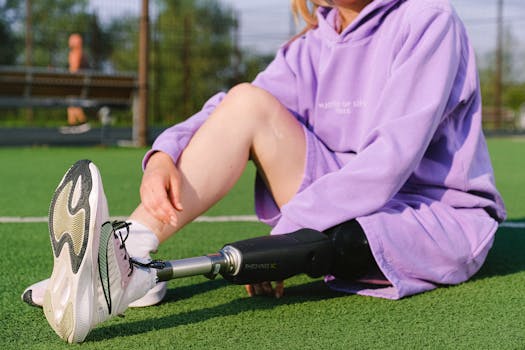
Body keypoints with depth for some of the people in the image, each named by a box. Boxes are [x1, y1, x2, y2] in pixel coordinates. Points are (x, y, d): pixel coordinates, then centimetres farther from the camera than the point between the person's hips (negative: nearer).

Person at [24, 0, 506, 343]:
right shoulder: (311, 49, 7)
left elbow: (393, 155, -21)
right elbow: (230, 114, -6)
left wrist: (288, 233, -27)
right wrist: (163, 156, -28)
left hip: (444, 223, -5)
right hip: (355, 216, 5)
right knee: (247, 101, -16)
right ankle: (122, 260, -28)